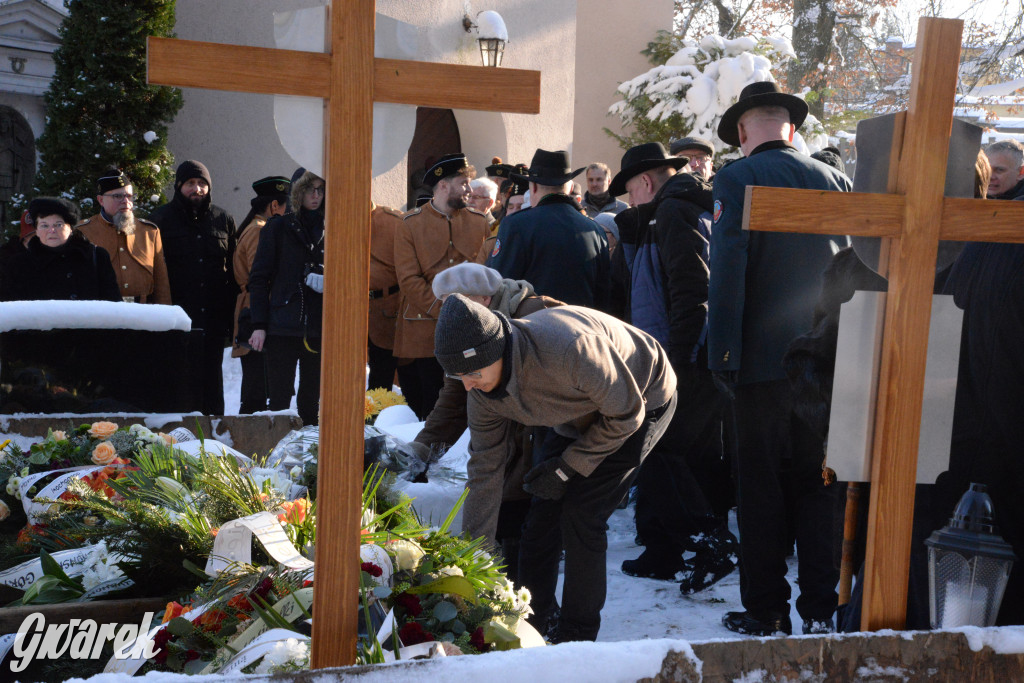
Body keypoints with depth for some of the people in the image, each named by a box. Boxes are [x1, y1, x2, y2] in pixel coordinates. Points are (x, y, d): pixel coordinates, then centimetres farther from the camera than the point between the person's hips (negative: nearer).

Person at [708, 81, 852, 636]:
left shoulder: (736, 180, -7)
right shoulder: (834, 180, 7)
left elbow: (727, 272, -13)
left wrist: (721, 356, -10)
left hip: (764, 358, -4)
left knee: (761, 487, 6)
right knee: (818, 484, 12)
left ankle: (766, 611, 13)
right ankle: (821, 609, 17)